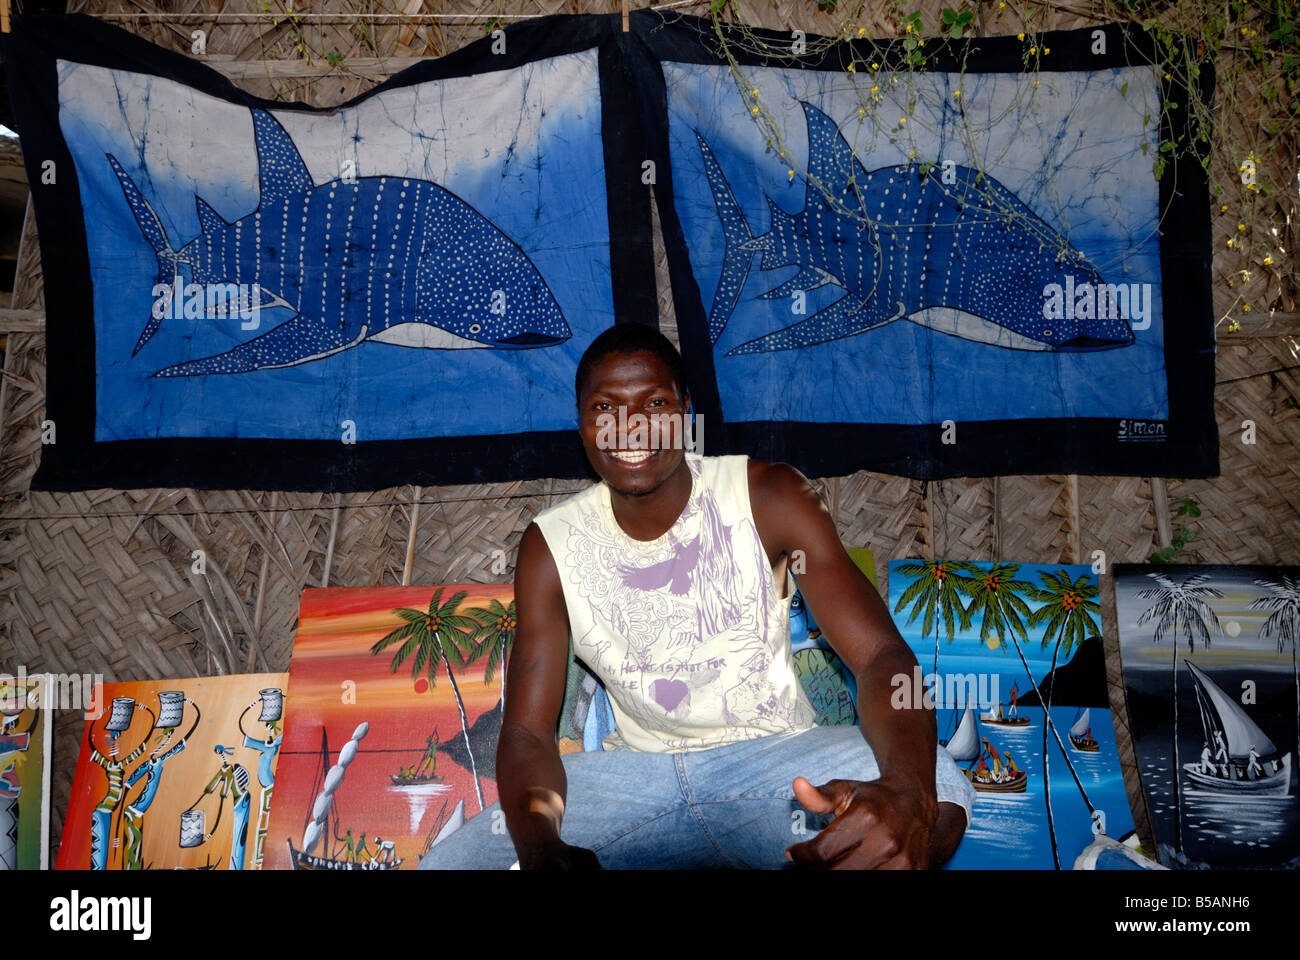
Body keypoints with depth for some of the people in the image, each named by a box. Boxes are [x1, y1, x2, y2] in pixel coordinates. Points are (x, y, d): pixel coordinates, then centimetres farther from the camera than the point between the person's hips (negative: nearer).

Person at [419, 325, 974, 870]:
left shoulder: (767, 498, -12)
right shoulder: (550, 547, -6)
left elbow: (880, 654, -20)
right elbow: (526, 728, -9)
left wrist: (907, 791, -44)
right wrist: (540, 845, -34)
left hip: (775, 760, -1)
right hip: (638, 771, 1)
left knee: (939, 787, -31)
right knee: (449, 861, -21)